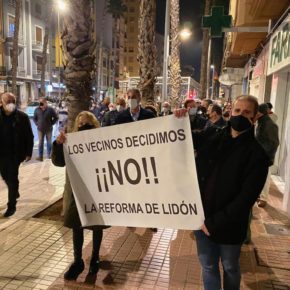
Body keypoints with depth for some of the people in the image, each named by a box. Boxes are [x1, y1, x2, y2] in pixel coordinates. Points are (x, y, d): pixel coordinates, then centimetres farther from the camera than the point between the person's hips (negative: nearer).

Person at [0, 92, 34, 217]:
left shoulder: (22, 117, -9)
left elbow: (29, 136, -7)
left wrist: (28, 152, -11)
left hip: (15, 153, -4)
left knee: (12, 178, 0)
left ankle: (11, 205, 12)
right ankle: (15, 192, 47)